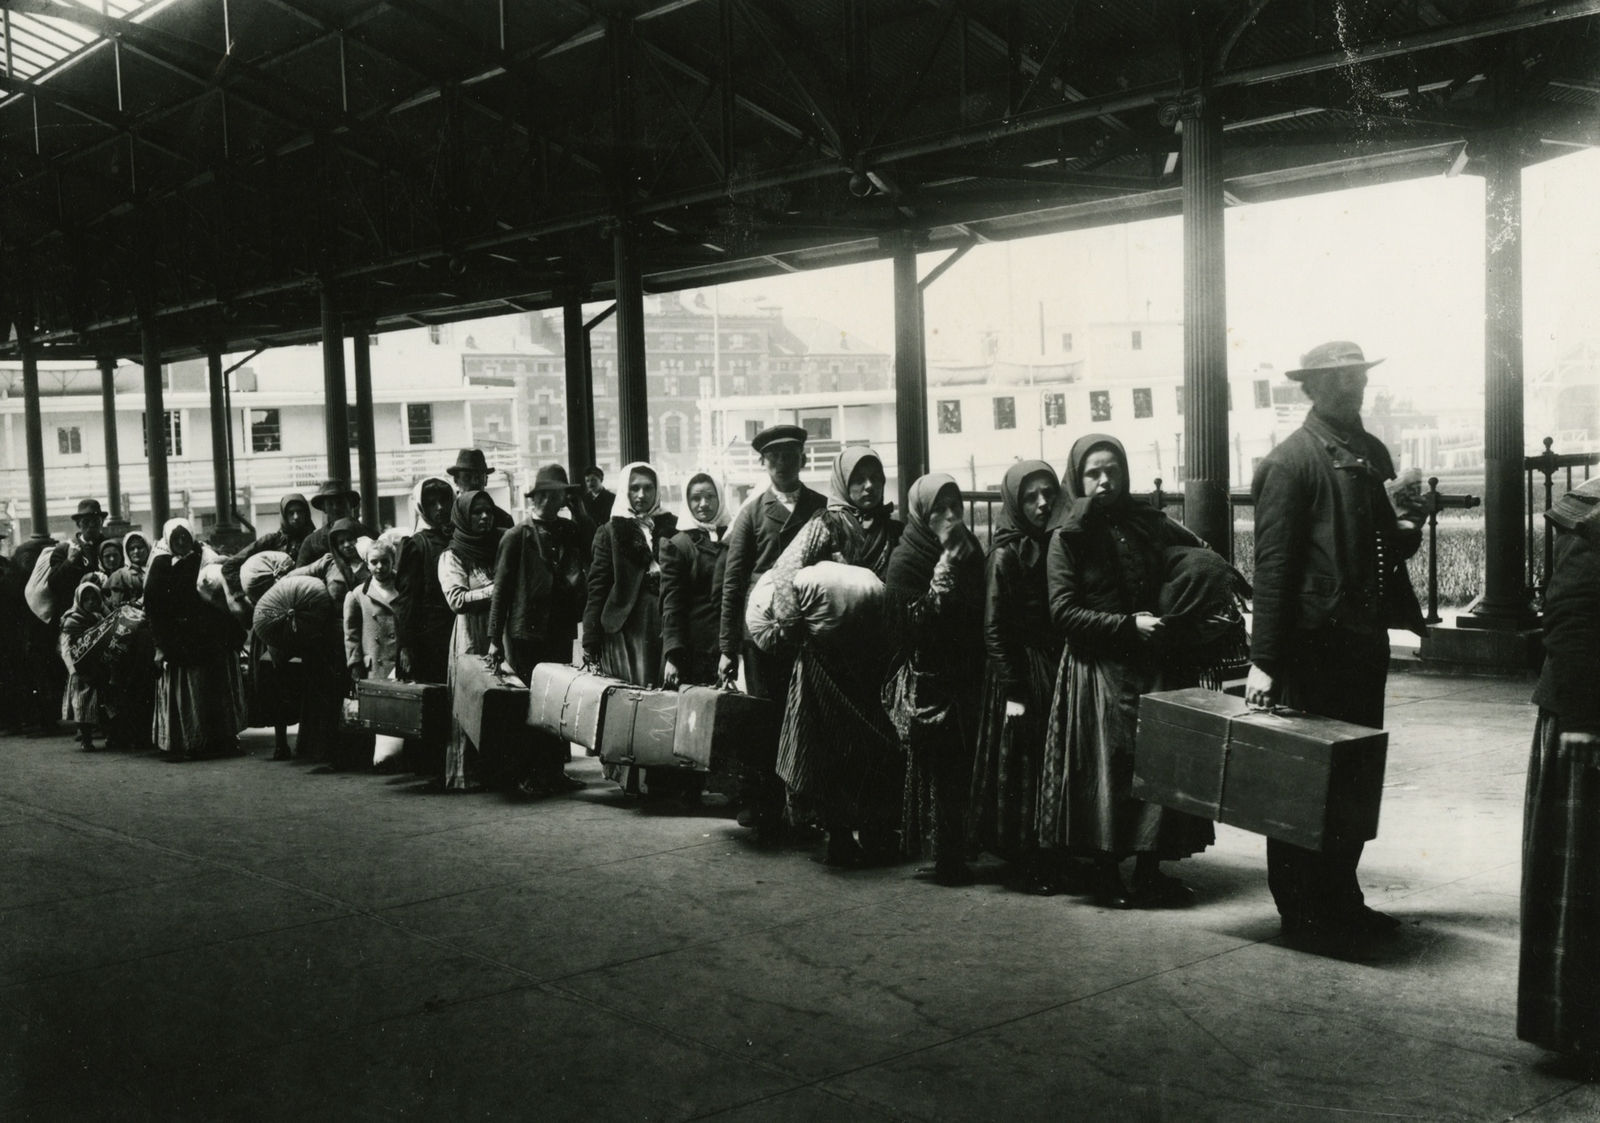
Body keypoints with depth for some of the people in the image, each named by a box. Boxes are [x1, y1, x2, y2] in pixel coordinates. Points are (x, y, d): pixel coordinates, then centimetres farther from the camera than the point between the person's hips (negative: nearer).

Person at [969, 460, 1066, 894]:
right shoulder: (1005, 554, -8)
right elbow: (995, 630, -10)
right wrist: (1013, 691, -14)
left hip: (1058, 671, 6)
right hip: (1023, 674, -6)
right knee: (1023, 769, -1)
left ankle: (1057, 860, 19)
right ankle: (1028, 867, 7)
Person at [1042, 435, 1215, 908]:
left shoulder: (1149, 524, 8)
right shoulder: (1068, 538, -2)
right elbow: (1063, 613, -8)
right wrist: (1128, 625, -15)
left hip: (1153, 665, 4)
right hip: (1097, 670, -4)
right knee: (1105, 771, -2)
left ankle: (1149, 871, 13)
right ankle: (1107, 876, 9)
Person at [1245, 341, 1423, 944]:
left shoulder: (1372, 452, 14)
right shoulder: (1289, 461, -10)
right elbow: (1272, 564, -15)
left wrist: (1405, 533, -2)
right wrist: (1263, 660, -19)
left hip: (1364, 641, 8)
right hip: (1312, 642, -8)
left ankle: (1340, 901, 27)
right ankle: (1301, 912, 13)